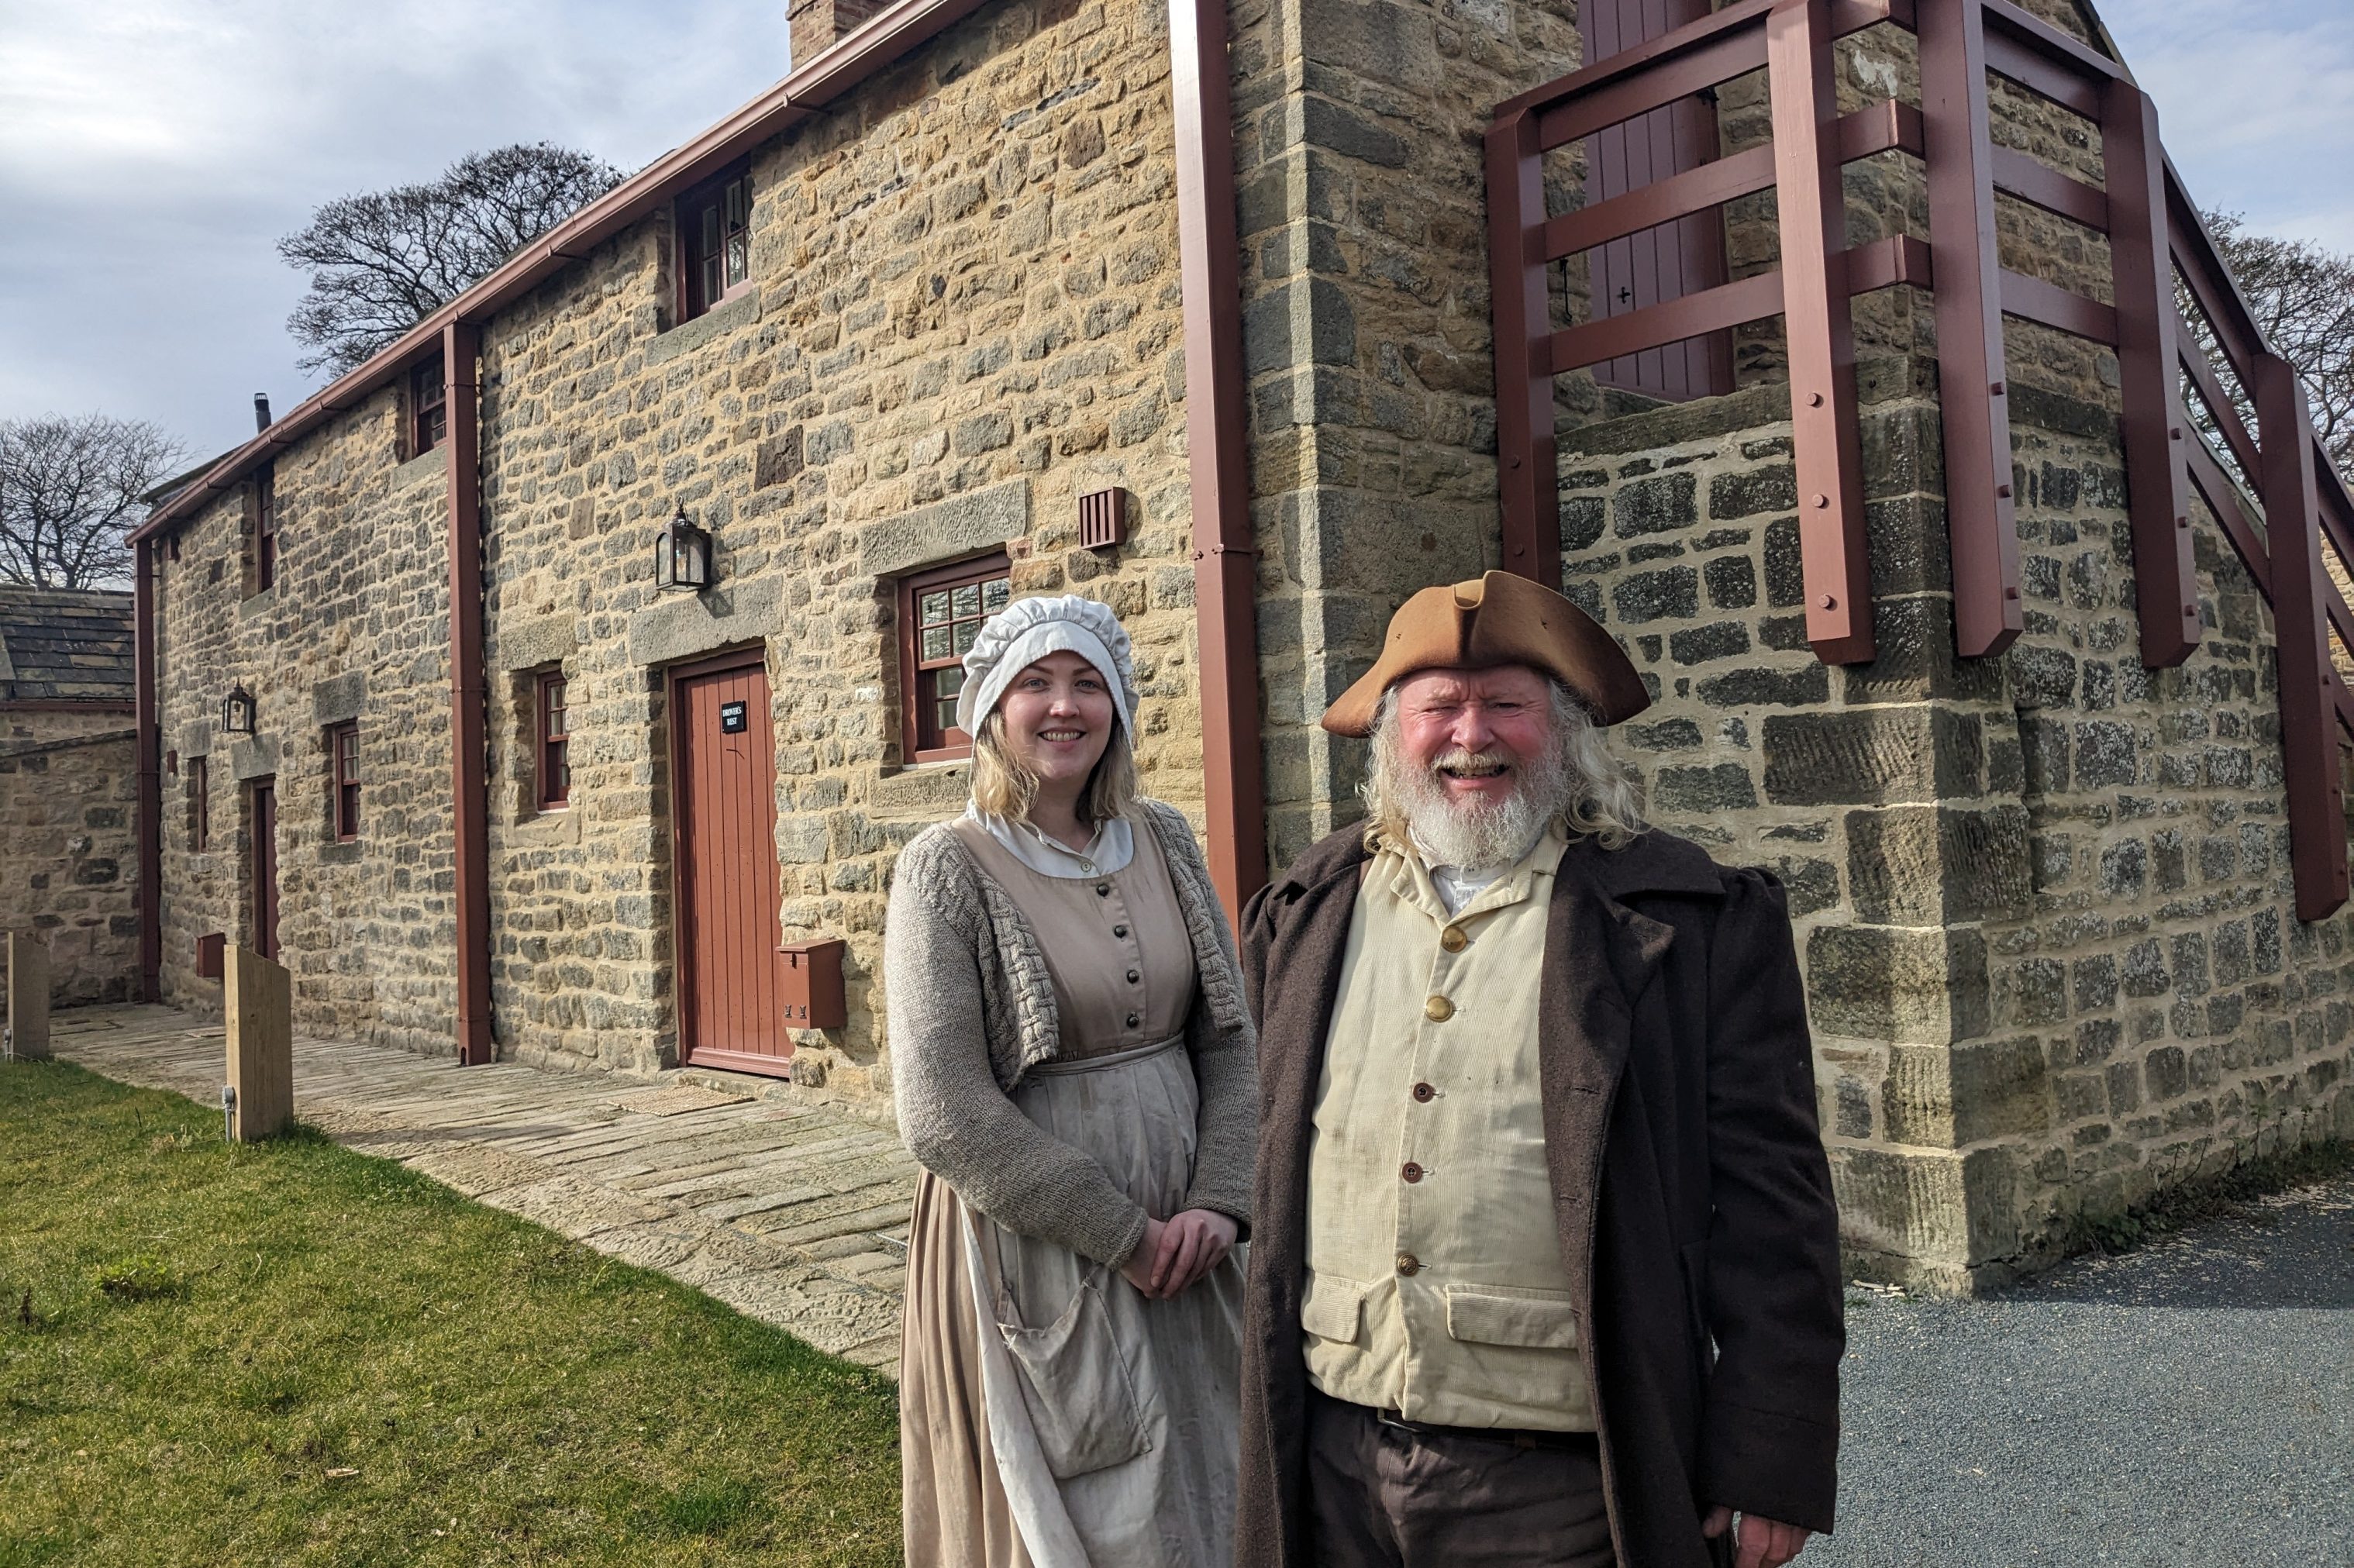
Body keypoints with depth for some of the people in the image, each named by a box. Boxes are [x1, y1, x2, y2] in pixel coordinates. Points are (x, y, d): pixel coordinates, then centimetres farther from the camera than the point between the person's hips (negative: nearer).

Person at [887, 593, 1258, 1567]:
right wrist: (1123, 1235, -15)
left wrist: (1218, 1203, -8)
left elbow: (1231, 1041, 6)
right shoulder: (947, 869, -11)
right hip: (1035, 1247, -5)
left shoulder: (1165, 843, 4)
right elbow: (944, 1115, -16)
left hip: (1182, 1241, 5)